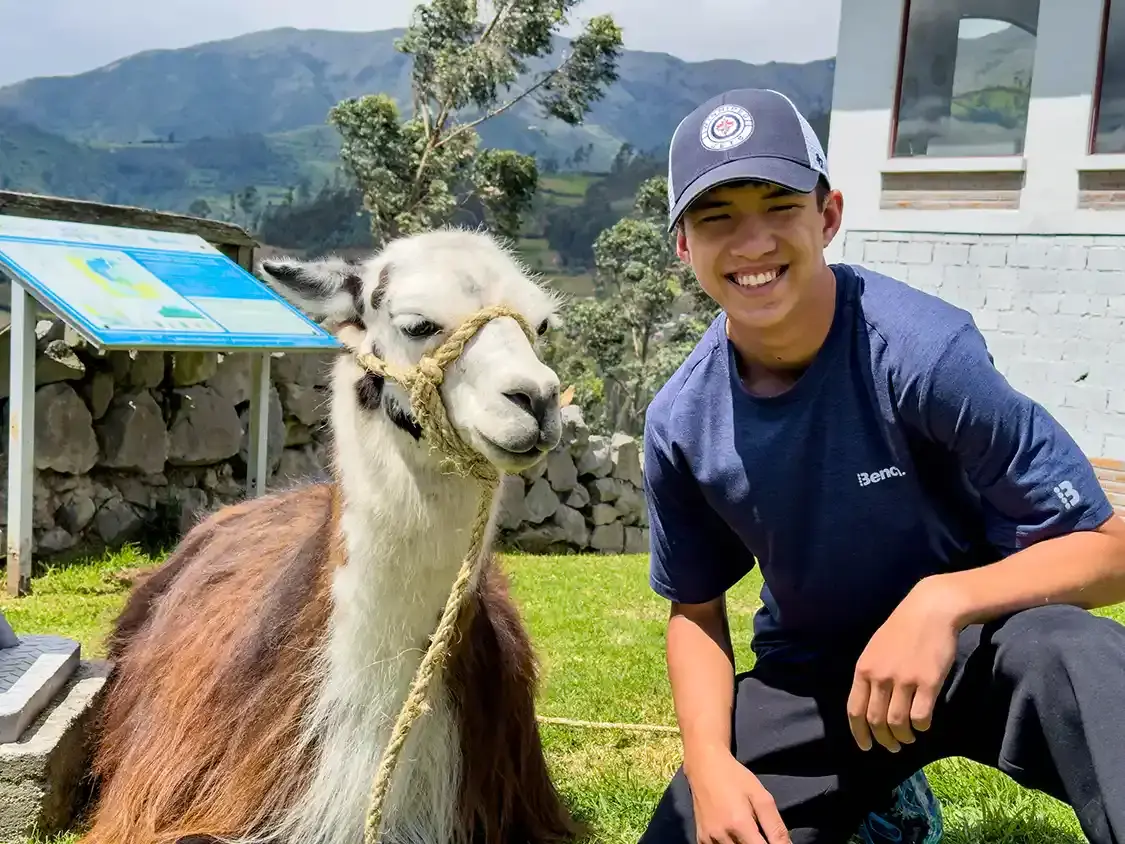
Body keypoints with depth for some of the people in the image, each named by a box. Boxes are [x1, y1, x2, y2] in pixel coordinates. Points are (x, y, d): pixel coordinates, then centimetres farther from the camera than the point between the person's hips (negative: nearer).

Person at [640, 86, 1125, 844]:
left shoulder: (920, 349, -24)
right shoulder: (680, 423, -11)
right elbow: (695, 606, 3)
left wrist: (943, 601, -38)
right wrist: (711, 763, -14)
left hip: (968, 645, -5)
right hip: (810, 675, 5)